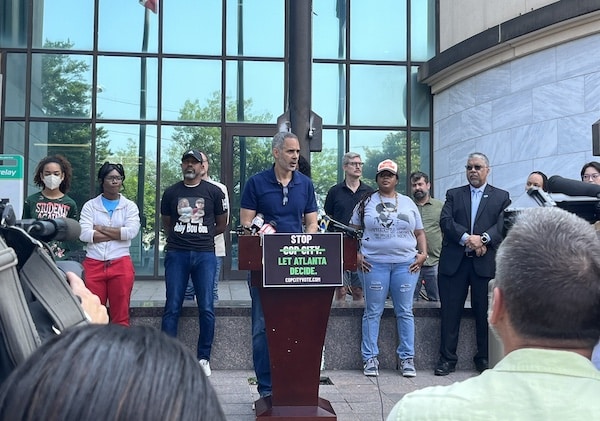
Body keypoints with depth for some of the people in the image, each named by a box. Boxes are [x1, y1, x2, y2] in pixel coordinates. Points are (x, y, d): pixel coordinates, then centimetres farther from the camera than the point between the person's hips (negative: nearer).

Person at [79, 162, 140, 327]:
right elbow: (84, 234, -7)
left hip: (121, 264, 0)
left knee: (121, 316, 3)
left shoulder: (130, 206, 9)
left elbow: (131, 232, -8)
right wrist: (118, 233, -7)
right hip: (93, 264, 0)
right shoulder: (90, 205, 8)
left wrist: (100, 228, -4)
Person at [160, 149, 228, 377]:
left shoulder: (214, 192, 6)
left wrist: (202, 237, 9)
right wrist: (179, 237, 10)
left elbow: (222, 224, 13)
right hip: (176, 254, 1)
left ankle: (204, 358, 10)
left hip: (205, 254, -1)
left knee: (206, 308, -2)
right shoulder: (171, 192, 11)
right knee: (172, 307, 0)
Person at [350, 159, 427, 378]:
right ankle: (370, 359, 10)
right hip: (374, 263, -1)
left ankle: (407, 358, 13)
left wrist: (423, 254, 2)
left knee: (405, 312, 4)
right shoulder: (366, 202, 7)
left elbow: (419, 232, 16)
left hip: (406, 263, 2)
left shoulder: (408, 203, 13)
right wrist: (355, 255, -3)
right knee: (373, 312, 2)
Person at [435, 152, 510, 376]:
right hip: (454, 262, 1)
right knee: (450, 311, 3)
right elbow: (445, 221, -2)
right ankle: (447, 358, 11)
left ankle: (484, 358, 18)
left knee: (485, 312, 5)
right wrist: (466, 238, -16)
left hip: (485, 262, -1)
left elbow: (503, 225, -3)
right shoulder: (453, 195, 13)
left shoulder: (501, 197, 10)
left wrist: (483, 239, -19)